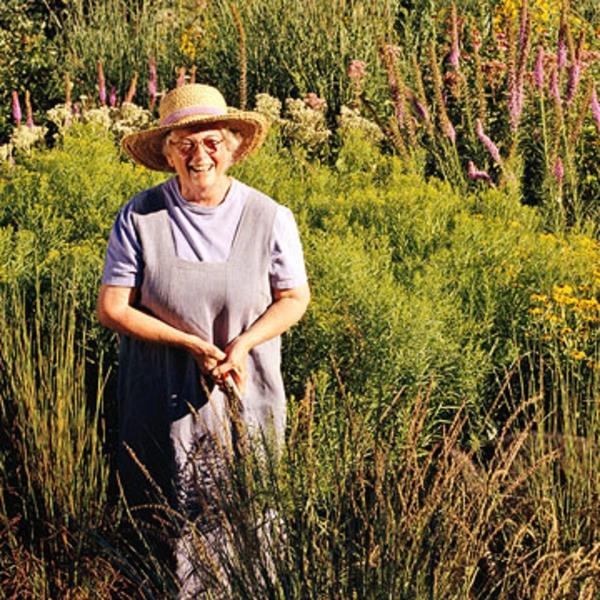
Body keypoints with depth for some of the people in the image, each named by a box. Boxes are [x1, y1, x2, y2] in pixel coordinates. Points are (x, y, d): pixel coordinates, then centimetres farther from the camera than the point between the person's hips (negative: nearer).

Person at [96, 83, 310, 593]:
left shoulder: (270, 218, -7)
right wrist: (194, 345, -16)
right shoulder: (140, 218, -9)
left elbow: (295, 298, 3)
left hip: (246, 396, 1)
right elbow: (112, 309, -7)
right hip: (164, 398, 0)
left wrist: (243, 343, -16)